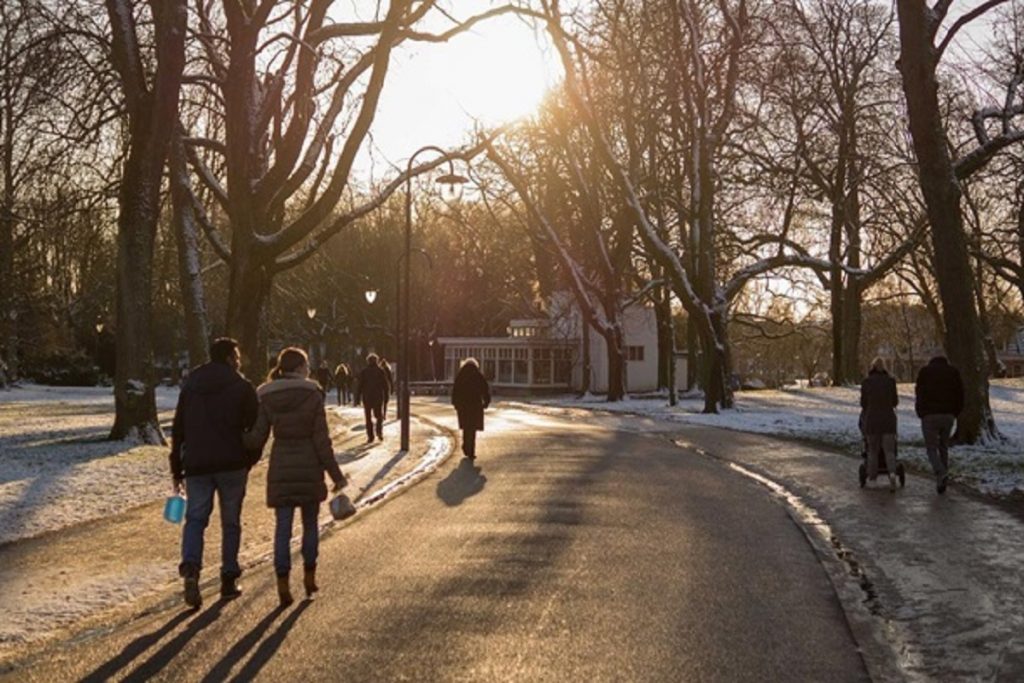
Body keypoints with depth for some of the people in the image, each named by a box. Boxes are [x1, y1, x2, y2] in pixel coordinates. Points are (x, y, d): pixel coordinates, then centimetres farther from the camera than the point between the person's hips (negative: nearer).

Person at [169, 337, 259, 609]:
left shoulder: (190, 386, 11)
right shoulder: (242, 387, -2)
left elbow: (178, 430, 12)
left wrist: (176, 469, 15)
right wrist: (250, 459, 11)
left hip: (196, 465, 3)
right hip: (232, 465, -2)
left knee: (195, 519, 5)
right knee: (230, 523, 9)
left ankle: (191, 569, -19)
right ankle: (229, 580, 12)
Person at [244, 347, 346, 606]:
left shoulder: (266, 398, -2)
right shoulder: (313, 395, -7)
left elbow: (256, 440, -4)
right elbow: (321, 439, -8)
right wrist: (335, 474, -3)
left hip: (281, 468, 1)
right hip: (309, 466, -1)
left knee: (283, 527, 4)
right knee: (310, 524, 16)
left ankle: (283, 584, -3)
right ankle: (309, 577, 22)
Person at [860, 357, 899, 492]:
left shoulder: (866, 382, -4)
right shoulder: (890, 381, -1)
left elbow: (863, 403, 1)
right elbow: (895, 402, 5)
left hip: (872, 420, 0)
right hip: (888, 420, 0)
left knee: (872, 450, 15)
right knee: (889, 451, 2)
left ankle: (872, 477, 18)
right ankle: (892, 473, -23)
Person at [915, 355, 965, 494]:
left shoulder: (925, 372, 6)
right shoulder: (953, 372, 12)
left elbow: (919, 394, 1)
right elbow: (960, 395, 6)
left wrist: (920, 413, 10)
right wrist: (955, 414, 13)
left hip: (930, 415, -3)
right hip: (948, 415, 3)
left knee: (931, 448, 1)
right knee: (944, 447, 16)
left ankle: (941, 474, -22)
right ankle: (943, 479, 14)